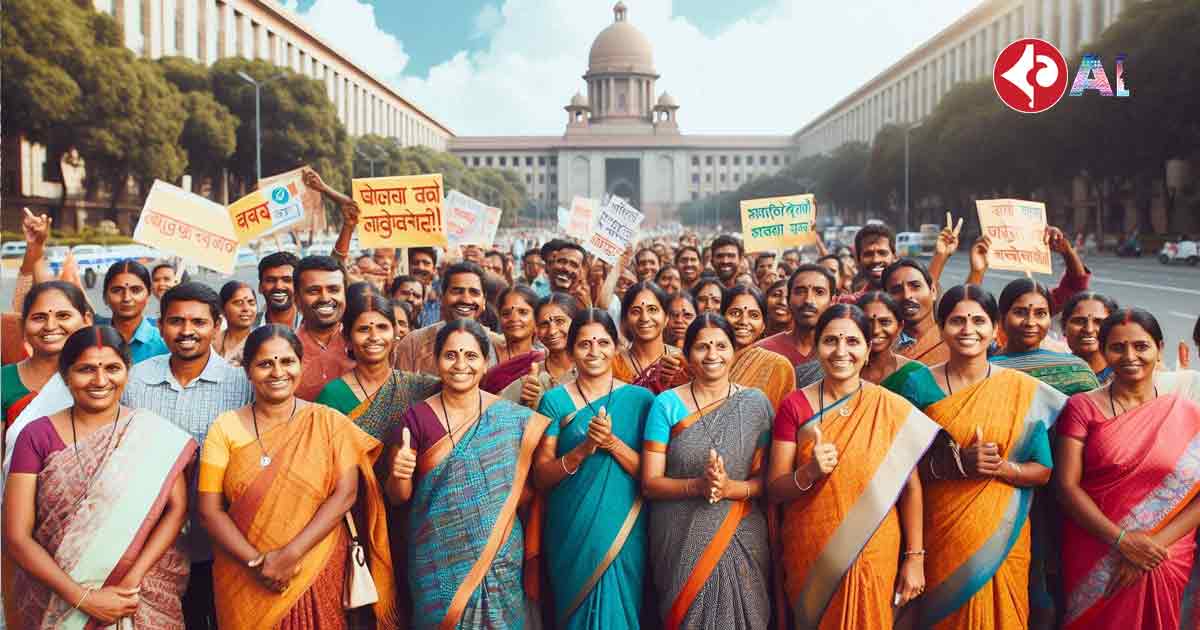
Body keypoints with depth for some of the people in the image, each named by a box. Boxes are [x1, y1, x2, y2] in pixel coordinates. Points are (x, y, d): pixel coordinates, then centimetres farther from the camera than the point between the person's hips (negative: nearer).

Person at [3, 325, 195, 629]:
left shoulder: (153, 432, -3)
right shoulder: (37, 436, -5)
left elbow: (177, 508, -7)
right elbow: (16, 538, -8)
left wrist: (131, 582, -19)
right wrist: (84, 599, -17)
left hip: (143, 601, 0)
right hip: (56, 601, 0)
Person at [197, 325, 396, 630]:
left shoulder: (328, 422, -3)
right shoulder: (225, 428, -1)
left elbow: (345, 494, -9)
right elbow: (210, 509, -4)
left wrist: (291, 554, -18)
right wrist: (256, 562, -16)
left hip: (318, 574, -1)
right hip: (244, 581, 1)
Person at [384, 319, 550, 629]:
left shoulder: (514, 418, -2)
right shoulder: (418, 417, -4)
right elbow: (398, 497, -1)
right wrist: (399, 475, -20)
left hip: (500, 558, 1)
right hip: (438, 561, 0)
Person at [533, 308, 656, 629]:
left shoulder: (640, 399, 0)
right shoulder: (554, 401, 0)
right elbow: (541, 477, -3)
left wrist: (612, 443, -19)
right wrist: (583, 449, -19)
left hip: (623, 532, 0)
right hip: (570, 532, 0)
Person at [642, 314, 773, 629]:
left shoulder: (755, 403, 1)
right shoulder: (666, 404, -3)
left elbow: (765, 479, 1)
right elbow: (649, 483, -4)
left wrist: (730, 488, -19)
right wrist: (697, 486, -21)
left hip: (741, 543, 1)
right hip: (680, 544, -1)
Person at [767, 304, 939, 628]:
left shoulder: (894, 409, -6)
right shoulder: (794, 406, -5)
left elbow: (910, 486, -2)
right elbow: (775, 490, -5)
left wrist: (914, 558, -5)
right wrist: (809, 473, -24)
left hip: (874, 556, 0)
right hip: (808, 558, 1)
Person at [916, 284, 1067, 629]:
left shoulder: (1022, 389, -2)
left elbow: (1043, 470, -1)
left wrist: (1001, 467, -19)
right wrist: (958, 461, -20)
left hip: (1002, 538, 0)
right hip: (940, 536, 0)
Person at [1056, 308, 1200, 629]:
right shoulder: (1082, 407, -2)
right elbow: (1066, 485, -8)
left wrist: (1153, 543, -15)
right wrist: (1122, 541, -17)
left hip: (1165, 563, 1)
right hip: (1093, 560, -1)